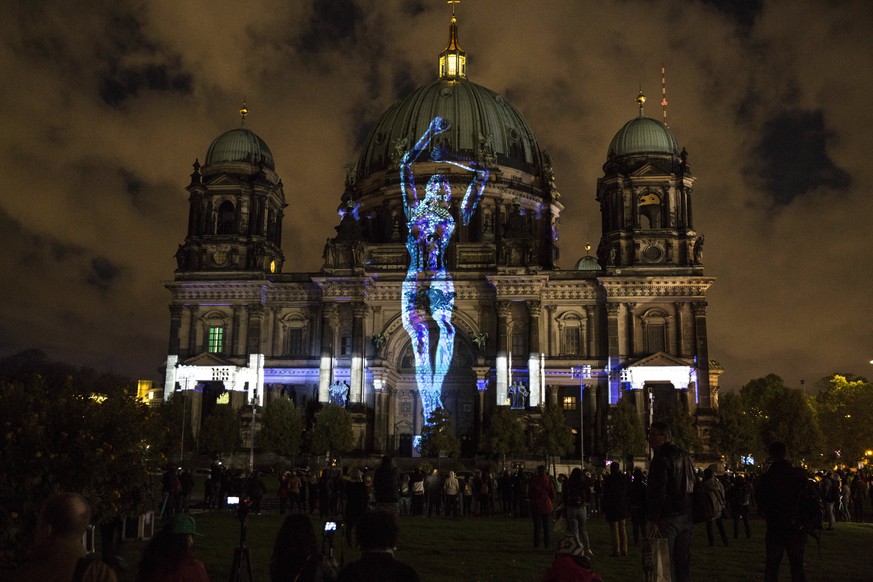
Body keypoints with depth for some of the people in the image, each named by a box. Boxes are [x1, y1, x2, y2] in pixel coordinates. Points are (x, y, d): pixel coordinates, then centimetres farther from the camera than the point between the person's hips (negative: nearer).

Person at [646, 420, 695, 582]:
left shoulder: (661, 458, -14)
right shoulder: (685, 456, 13)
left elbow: (657, 491, -20)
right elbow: (692, 485, 19)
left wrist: (653, 519, -17)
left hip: (668, 517, -8)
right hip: (686, 516, 8)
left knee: (666, 561, -4)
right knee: (683, 559, 14)